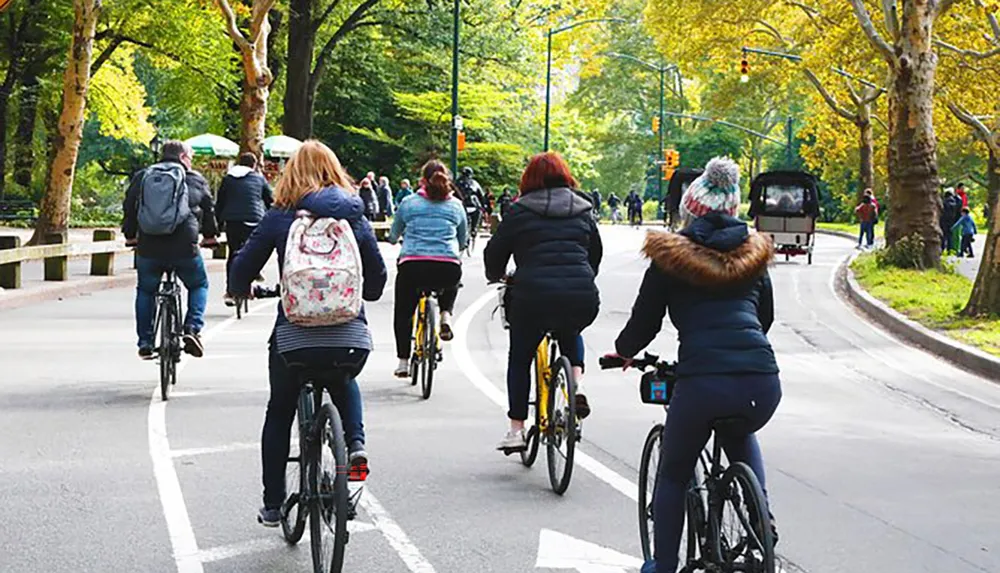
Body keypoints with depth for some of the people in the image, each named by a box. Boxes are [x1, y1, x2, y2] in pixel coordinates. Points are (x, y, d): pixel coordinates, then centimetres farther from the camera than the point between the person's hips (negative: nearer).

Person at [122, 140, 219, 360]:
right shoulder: (195, 179, 6)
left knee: (145, 291, 21)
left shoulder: (141, 177, 10)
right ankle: (192, 329, 2)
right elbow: (208, 209, 13)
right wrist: (210, 235, 30)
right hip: (184, 248, -2)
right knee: (199, 285, 21)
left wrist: (130, 235, 31)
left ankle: (145, 342, 17)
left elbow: (129, 208, 16)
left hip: (148, 248, 2)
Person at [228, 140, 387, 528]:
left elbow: (241, 272, 1)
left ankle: (273, 506, 25)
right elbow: (376, 281, 10)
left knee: (279, 415, 22)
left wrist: (243, 290, 24)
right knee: (343, 382, 36)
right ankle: (355, 443, 10)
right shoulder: (355, 217, 6)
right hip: (351, 339, 2)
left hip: (294, 338, -2)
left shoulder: (280, 217, 0)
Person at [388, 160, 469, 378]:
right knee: (451, 286, 38)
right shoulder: (456, 205, 15)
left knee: (403, 313, 21)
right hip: (448, 268, 1)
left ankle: (403, 361, 16)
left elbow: (393, 237, 24)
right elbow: (463, 242, 25)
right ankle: (446, 315, 13)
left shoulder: (408, 203, 11)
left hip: (413, 266, -1)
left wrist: (394, 238, 48)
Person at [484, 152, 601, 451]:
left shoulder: (520, 212, 7)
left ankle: (516, 430, 14)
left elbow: (495, 252, 10)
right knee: (569, 333, 35)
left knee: (520, 357, 18)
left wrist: (498, 277, 31)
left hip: (534, 294, -3)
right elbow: (596, 253, 26)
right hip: (583, 298, 3)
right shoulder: (583, 211, 17)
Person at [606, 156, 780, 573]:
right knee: (740, 435, 39)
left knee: (673, 475, 20)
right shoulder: (753, 253, 19)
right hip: (762, 382, 4)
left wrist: (623, 351, 33)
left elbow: (645, 320, 12)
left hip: (702, 381, -4)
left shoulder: (670, 256, 8)